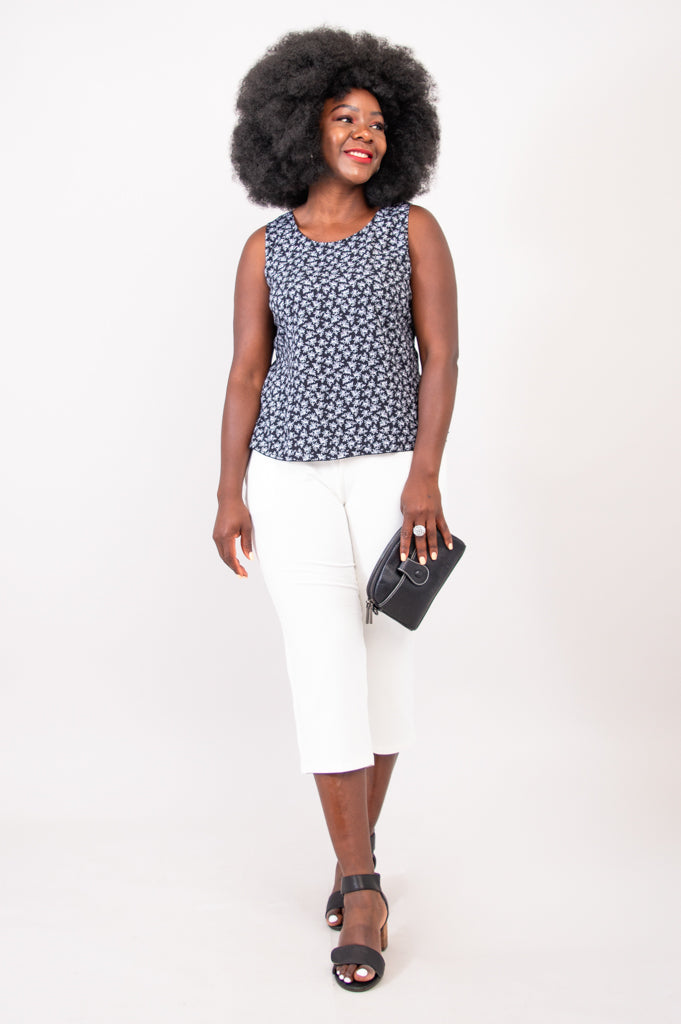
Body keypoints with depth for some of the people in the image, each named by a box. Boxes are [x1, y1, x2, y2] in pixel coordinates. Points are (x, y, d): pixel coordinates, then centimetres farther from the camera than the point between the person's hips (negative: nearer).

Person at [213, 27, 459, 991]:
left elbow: (441, 356, -3)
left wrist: (425, 475, -14)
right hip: (292, 477, 0)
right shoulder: (266, 248, 7)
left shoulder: (414, 229, 3)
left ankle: (356, 856, 22)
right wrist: (230, 495, -3)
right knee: (326, 668, -8)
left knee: (386, 662, 3)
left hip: (390, 470, 0)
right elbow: (246, 373, 4)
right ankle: (363, 888, -1)